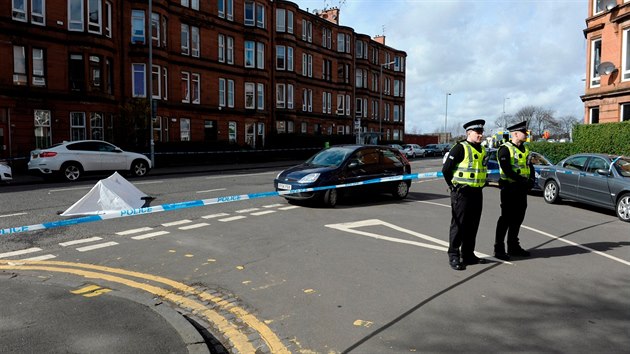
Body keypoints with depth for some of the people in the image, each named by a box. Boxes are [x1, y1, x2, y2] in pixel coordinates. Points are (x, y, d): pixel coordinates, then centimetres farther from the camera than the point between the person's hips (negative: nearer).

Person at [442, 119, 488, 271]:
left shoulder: (482, 149, 14)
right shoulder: (460, 148, -11)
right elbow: (446, 169, -13)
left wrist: (480, 184, 18)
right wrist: (454, 186, -4)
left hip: (477, 193, 8)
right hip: (462, 193, -8)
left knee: (472, 225, 13)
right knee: (458, 225, -4)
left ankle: (468, 255, 23)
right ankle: (453, 256, 3)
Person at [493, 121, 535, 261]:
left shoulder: (525, 148, 15)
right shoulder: (505, 149, -12)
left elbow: (530, 166, 15)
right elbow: (507, 170, -21)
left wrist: (531, 180, -3)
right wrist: (522, 181, -22)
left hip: (522, 189, 8)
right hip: (509, 188, -8)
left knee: (518, 218, 13)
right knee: (506, 218, -5)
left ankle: (513, 247, 25)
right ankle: (499, 249, 3)